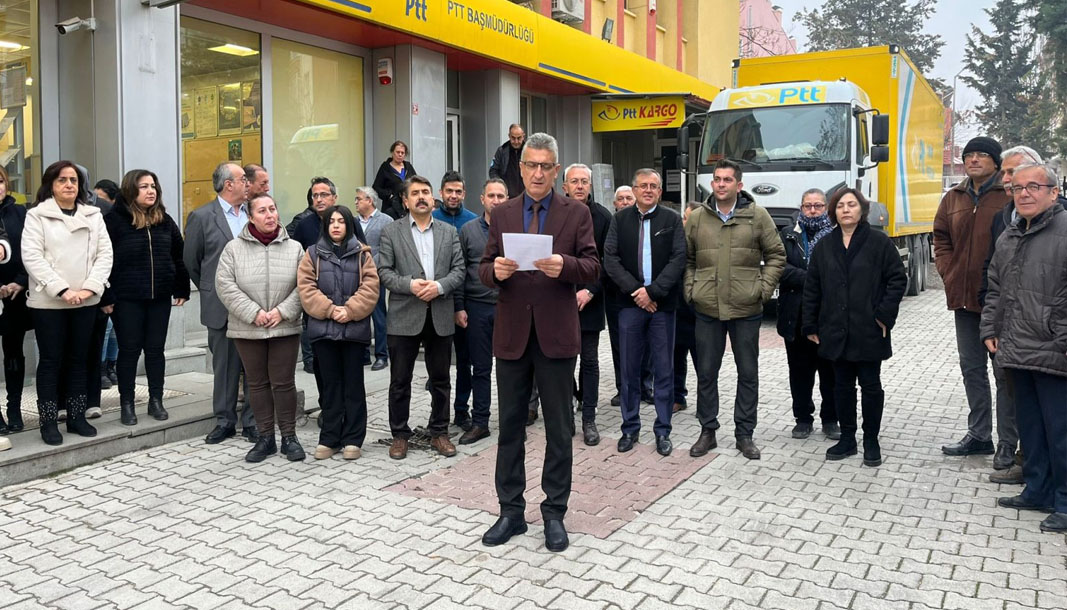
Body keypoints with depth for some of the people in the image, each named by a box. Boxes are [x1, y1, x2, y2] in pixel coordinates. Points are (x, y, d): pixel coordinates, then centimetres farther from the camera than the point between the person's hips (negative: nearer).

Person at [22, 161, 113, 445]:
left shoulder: (93, 215, 10)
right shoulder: (37, 215, 0)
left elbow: (104, 254, 4)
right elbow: (31, 257, -9)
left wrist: (90, 287, -11)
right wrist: (62, 289, -18)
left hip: (85, 301, 3)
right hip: (48, 301, -3)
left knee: (78, 359, 10)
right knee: (51, 360, 2)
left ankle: (77, 416, 19)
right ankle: (48, 422, 10)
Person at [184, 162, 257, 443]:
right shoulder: (201, 217, -2)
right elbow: (191, 262, 6)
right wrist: (211, 291, 12)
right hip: (221, 307, -2)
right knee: (224, 367, 9)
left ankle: (252, 422, 16)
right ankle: (225, 421, 21)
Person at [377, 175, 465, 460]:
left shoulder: (449, 232, 11)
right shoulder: (391, 232, 4)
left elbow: (459, 270, 4)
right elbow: (383, 271, -2)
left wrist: (439, 285, -13)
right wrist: (410, 284, -17)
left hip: (441, 316, 2)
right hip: (404, 316, -2)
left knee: (440, 379, 10)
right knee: (400, 381, 5)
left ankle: (439, 432, 23)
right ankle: (399, 434, 18)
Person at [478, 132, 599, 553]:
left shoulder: (576, 213, 3)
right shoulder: (502, 215, 9)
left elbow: (593, 267, -3)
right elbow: (484, 269, 7)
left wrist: (564, 265, -23)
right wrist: (495, 270, -16)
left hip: (556, 335, -2)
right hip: (512, 333, 2)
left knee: (559, 428, 6)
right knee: (510, 424, 9)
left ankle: (554, 513, 19)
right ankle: (511, 510, 22)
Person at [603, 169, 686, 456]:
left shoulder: (672, 219, 3)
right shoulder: (620, 219, 6)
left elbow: (678, 259, -5)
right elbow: (610, 259, -1)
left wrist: (653, 291, -14)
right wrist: (635, 290, -12)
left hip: (663, 304, -1)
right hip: (631, 303, 1)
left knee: (664, 370, 5)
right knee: (630, 370, 7)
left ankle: (663, 431, 15)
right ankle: (630, 428, 19)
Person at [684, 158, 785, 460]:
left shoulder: (757, 215, 0)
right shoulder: (697, 218, 5)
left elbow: (776, 255, 5)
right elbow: (686, 259, 12)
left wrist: (764, 289, -4)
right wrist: (690, 289, 2)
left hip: (746, 309, -1)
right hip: (707, 309, 1)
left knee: (748, 373, 7)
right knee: (706, 372, 8)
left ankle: (744, 434, 20)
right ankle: (707, 431, 22)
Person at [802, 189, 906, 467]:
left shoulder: (879, 242, -2)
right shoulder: (824, 246, 8)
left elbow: (898, 278, -3)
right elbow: (812, 287, 8)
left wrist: (884, 314, -11)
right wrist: (810, 325, 6)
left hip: (868, 331, -3)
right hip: (836, 331, 3)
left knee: (871, 385, 6)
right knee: (842, 386, 11)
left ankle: (871, 441, 18)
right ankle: (847, 438, 23)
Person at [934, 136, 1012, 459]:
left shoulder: (1011, 196, -7)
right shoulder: (954, 198, 10)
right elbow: (941, 239, 18)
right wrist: (949, 274, 6)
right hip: (963, 298, 6)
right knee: (971, 367, 13)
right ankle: (979, 435, 25)